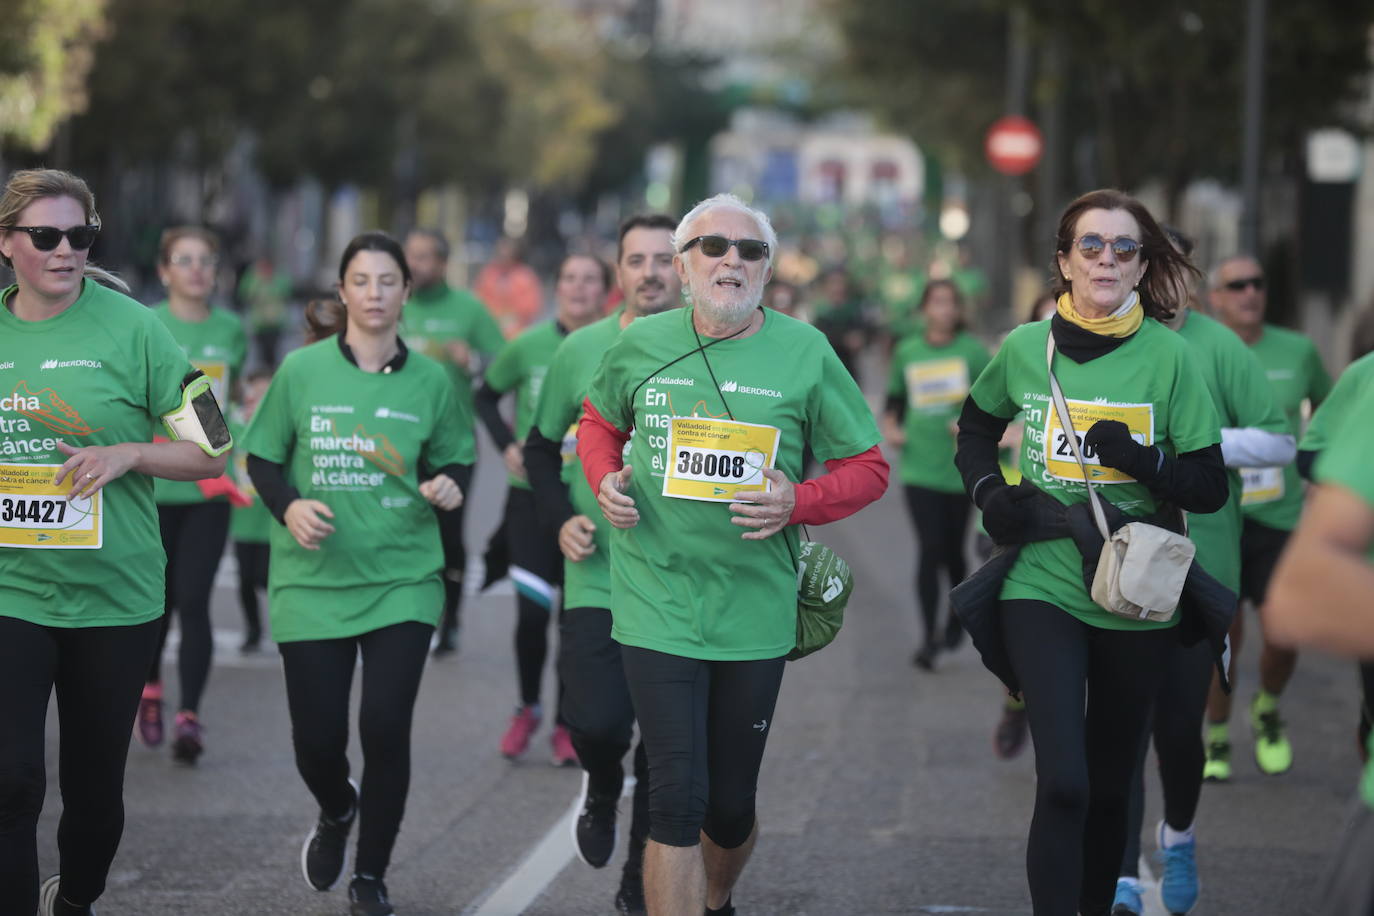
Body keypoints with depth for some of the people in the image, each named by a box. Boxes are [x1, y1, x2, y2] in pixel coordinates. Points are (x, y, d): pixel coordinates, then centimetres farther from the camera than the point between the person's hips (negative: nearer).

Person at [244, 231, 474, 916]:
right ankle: (336, 813, 40)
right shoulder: (302, 371, -2)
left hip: (402, 580, 0)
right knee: (317, 740, 2)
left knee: (386, 728, -9)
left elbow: (452, 461, 13)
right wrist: (289, 506, -14)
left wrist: (446, 486, -9)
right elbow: (262, 458, 5)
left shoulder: (429, 381, 1)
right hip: (313, 581, 0)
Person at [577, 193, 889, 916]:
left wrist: (797, 504, -15)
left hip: (755, 611, 1)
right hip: (656, 606, -1)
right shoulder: (641, 344, 2)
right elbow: (599, 420, 21)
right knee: (677, 801, -10)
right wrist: (604, 481, 0)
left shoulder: (805, 353, -3)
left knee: (731, 806, 13)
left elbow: (867, 467, 3)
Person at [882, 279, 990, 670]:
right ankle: (929, 636, -5)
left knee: (952, 550, 9)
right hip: (919, 466, 1)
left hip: (960, 466, -1)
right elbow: (895, 399, 19)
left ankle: (956, 618, 35)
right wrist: (890, 426, 1)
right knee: (930, 549, -8)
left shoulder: (973, 351, -2)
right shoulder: (907, 352, 6)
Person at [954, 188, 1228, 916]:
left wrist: (1143, 460, -21)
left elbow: (1211, 488, -4)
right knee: (1063, 783, -14)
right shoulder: (1025, 348, -1)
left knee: (1109, 784, 12)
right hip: (1042, 588, -1)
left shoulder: (1169, 355, -4)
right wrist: (988, 493, 2)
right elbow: (976, 427, 20)